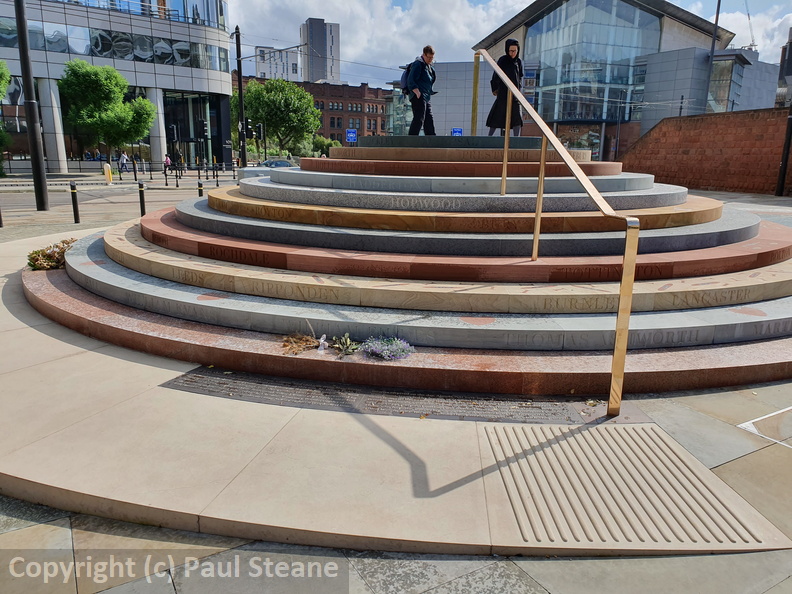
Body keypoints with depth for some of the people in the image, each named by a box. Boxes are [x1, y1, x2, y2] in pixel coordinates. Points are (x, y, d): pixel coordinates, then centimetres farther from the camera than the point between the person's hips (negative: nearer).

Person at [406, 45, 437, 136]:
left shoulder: (429, 66, 21)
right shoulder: (418, 64, -8)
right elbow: (410, 81, -17)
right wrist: (417, 93, -26)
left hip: (427, 98, 10)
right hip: (418, 97, -10)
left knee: (429, 120, 10)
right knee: (419, 119, -13)